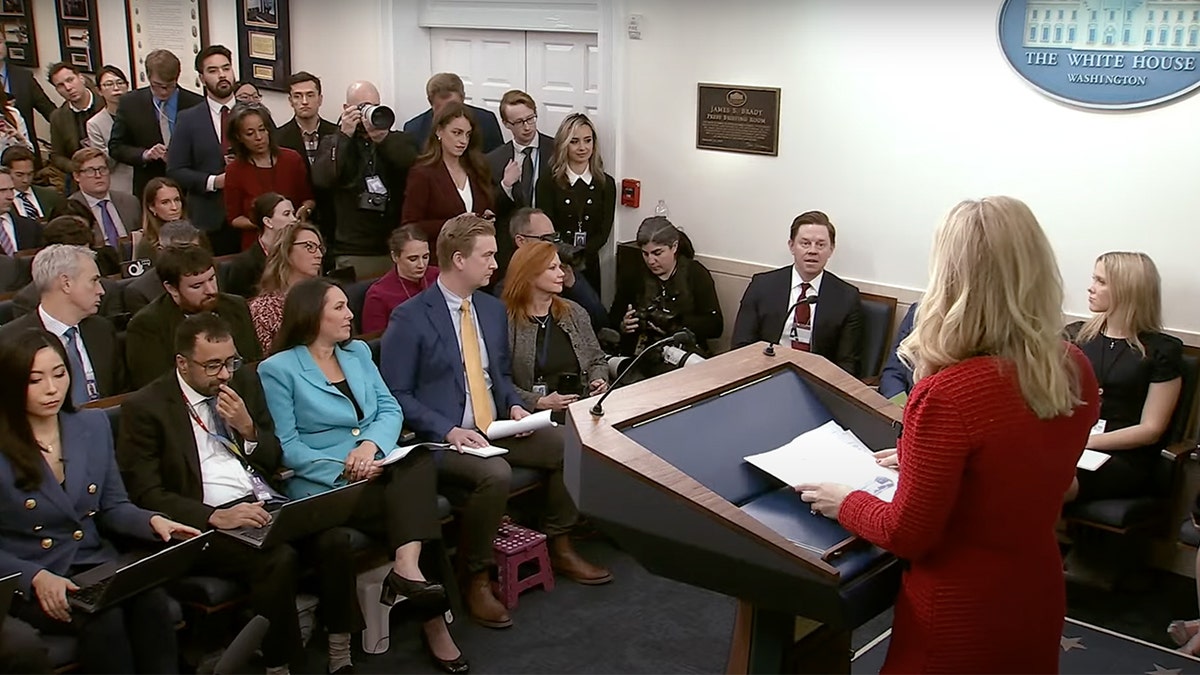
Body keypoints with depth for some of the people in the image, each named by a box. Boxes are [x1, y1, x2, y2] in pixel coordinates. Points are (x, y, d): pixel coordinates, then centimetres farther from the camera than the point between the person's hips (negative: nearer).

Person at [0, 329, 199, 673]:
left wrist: (152, 521, -7)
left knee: (152, 601, -29)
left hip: (95, 565, 4)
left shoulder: (94, 425, 8)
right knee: (104, 618, -33)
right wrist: (36, 577, -22)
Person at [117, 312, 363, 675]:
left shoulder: (244, 381, 12)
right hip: (205, 520, -5)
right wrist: (215, 516, -23)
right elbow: (146, 495, -9)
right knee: (278, 559, -31)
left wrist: (248, 429, -3)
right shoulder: (145, 408, -3)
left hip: (265, 503, 5)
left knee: (334, 539, -22)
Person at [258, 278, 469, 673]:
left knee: (420, 460, -29)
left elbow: (389, 409, 7)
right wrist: (343, 468, -21)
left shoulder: (358, 352, 17)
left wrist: (370, 444, -15)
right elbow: (287, 447, -8)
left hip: (378, 470, 5)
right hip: (324, 485, -5)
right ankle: (432, 622, -19)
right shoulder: (277, 369, -2)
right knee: (410, 508, -27)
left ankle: (407, 568, -43)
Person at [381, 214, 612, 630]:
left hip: (496, 428, 7)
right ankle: (477, 579, -14)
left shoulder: (493, 308, 11)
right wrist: (449, 430, -21)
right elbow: (396, 394, -11)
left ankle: (559, 547, 10)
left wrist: (514, 405, 1)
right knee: (495, 474, -34)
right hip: (442, 438, -7)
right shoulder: (410, 319, -10)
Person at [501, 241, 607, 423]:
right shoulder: (507, 321, -4)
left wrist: (599, 381, 2)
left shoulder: (575, 313, 14)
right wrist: (539, 402, -16)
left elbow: (598, 360, 22)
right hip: (537, 415, -5)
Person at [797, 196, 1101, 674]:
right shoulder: (1077, 370, -7)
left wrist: (844, 503, -2)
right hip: (1039, 596, 7)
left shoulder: (949, 393, -29)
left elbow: (907, 535, -19)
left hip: (963, 614, -6)